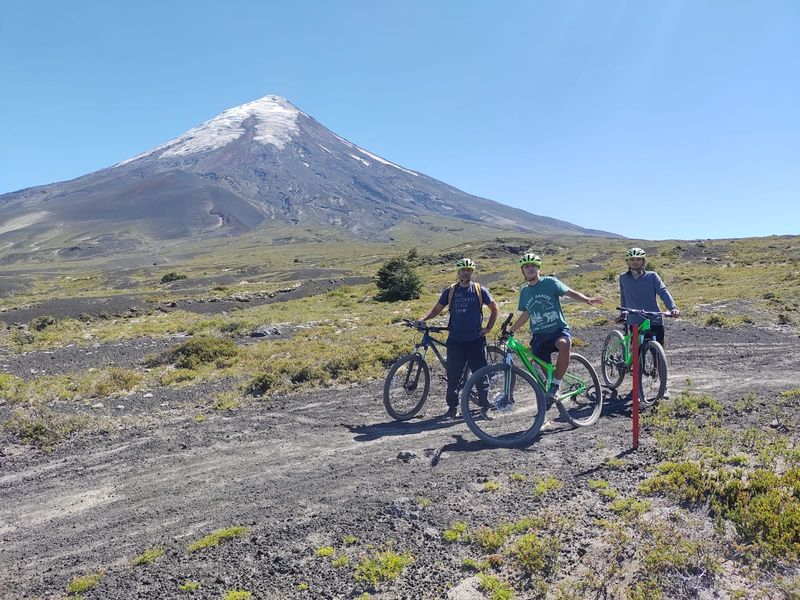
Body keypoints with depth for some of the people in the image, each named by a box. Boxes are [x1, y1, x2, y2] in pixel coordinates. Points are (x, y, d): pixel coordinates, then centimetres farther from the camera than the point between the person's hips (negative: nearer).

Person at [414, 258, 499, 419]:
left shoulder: (479, 290, 3)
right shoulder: (450, 291, 6)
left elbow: (494, 309, 12)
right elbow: (436, 309, 11)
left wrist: (488, 328, 3)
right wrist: (422, 320, -5)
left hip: (475, 340, -1)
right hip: (455, 340, 1)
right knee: (453, 375, 0)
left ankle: (485, 404, 17)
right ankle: (452, 407, 12)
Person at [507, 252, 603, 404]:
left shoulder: (550, 282, -1)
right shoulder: (524, 291, 11)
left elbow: (570, 292, -9)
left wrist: (587, 299, -27)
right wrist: (510, 329, 15)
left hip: (559, 330, -4)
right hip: (539, 336, 4)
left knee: (564, 345, -37)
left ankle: (555, 385, -22)